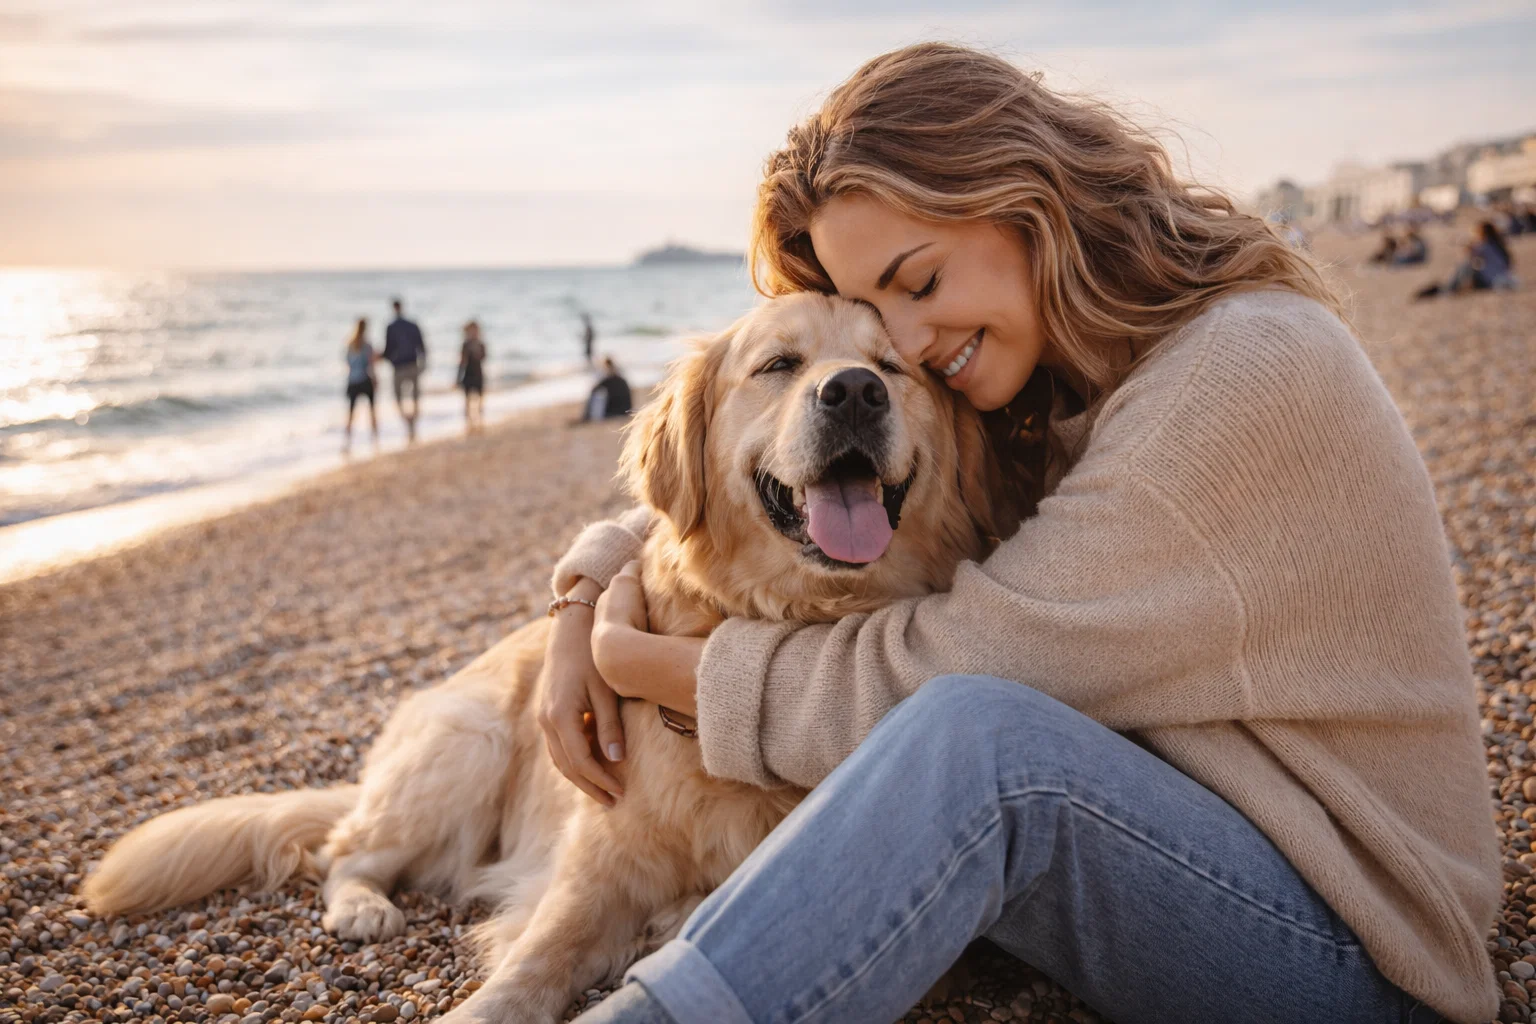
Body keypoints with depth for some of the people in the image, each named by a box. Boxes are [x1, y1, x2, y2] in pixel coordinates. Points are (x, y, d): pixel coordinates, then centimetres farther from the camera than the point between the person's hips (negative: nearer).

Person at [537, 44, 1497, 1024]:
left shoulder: (1247, 369, -22)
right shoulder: (1048, 388, 5)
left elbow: (953, 666, -23)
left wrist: (649, 666, -13)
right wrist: (595, 602, -4)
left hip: (1343, 944, -8)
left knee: (976, 734, -34)